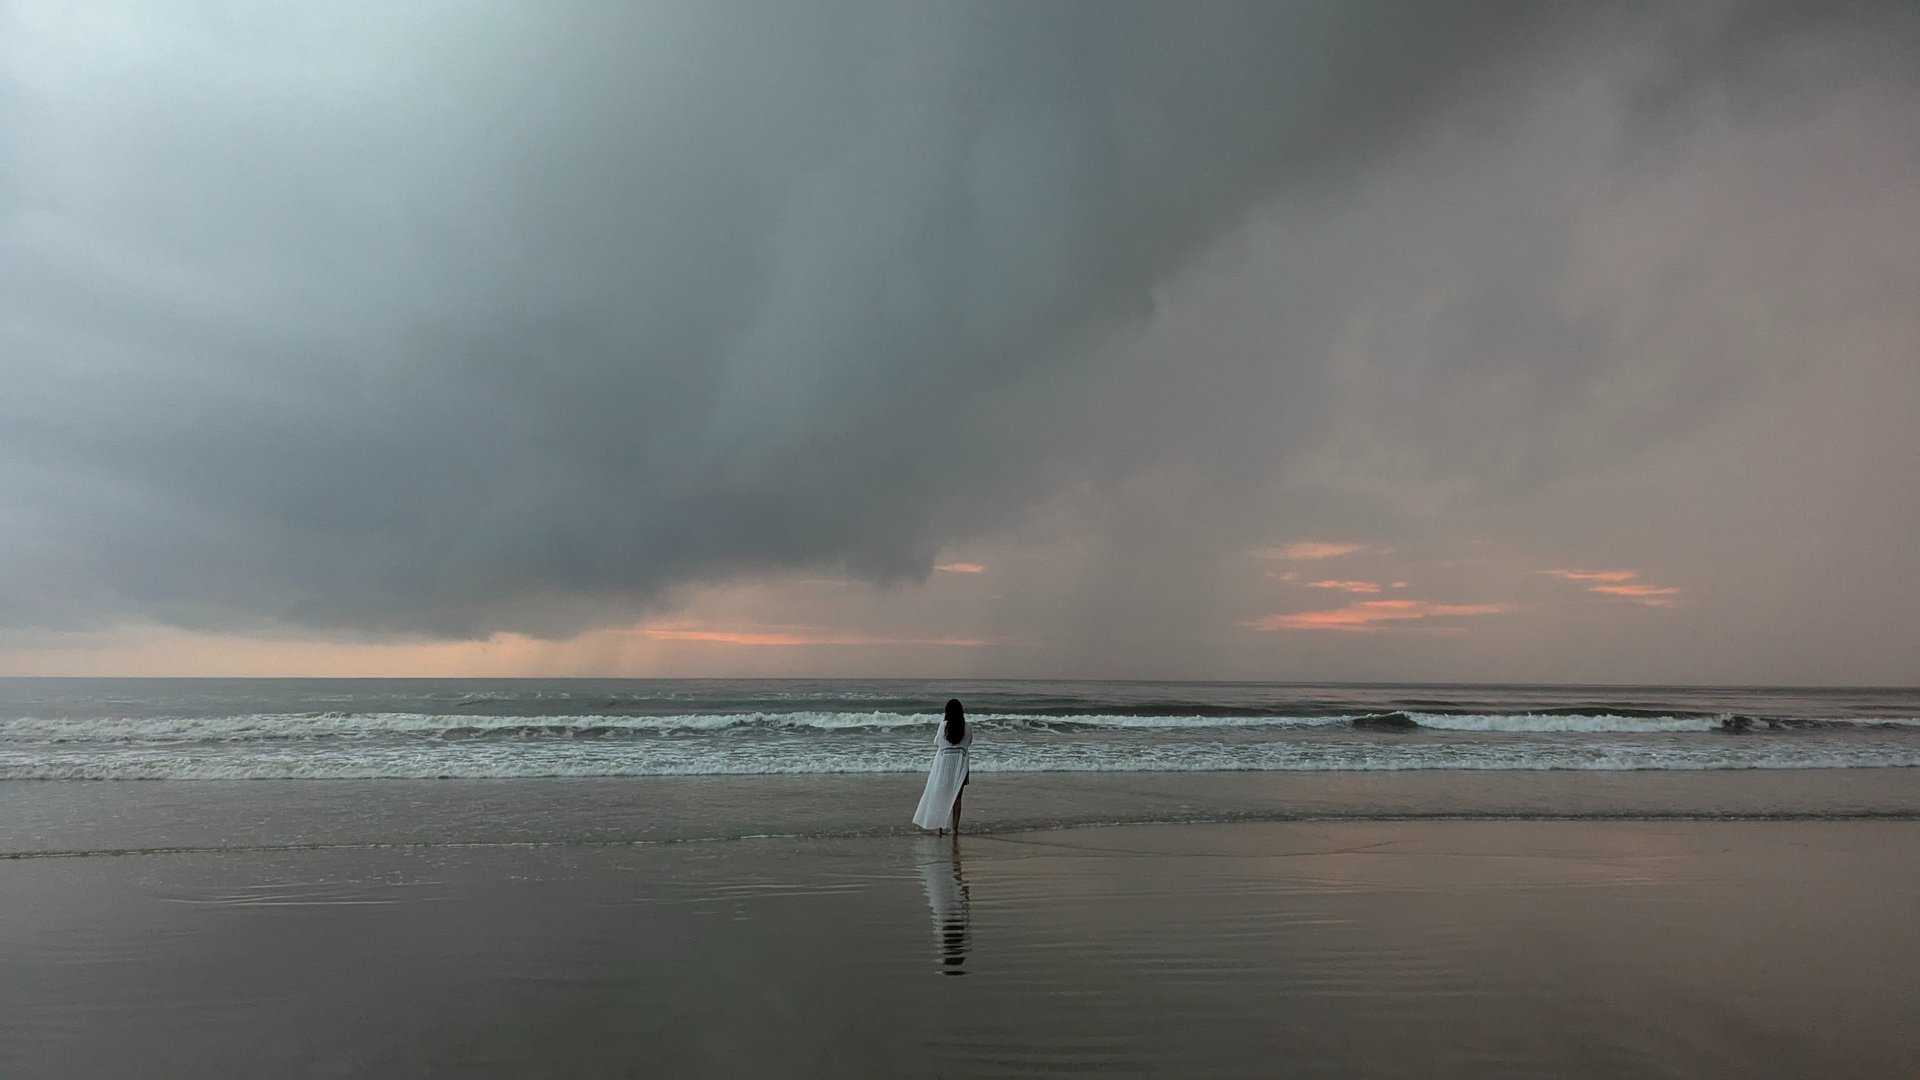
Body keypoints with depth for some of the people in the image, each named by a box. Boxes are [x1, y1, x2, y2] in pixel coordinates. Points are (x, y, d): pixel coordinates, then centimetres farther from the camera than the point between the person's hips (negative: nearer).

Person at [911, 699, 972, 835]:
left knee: (940, 796, 11)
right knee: (956, 798, 9)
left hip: (943, 762, 0)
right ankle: (954, 828, 9)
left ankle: (939, 826, 13)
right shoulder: (967, 728, -6)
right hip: (960, 763, 1)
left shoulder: (944, 725, -8)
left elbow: (937, 744, 2)